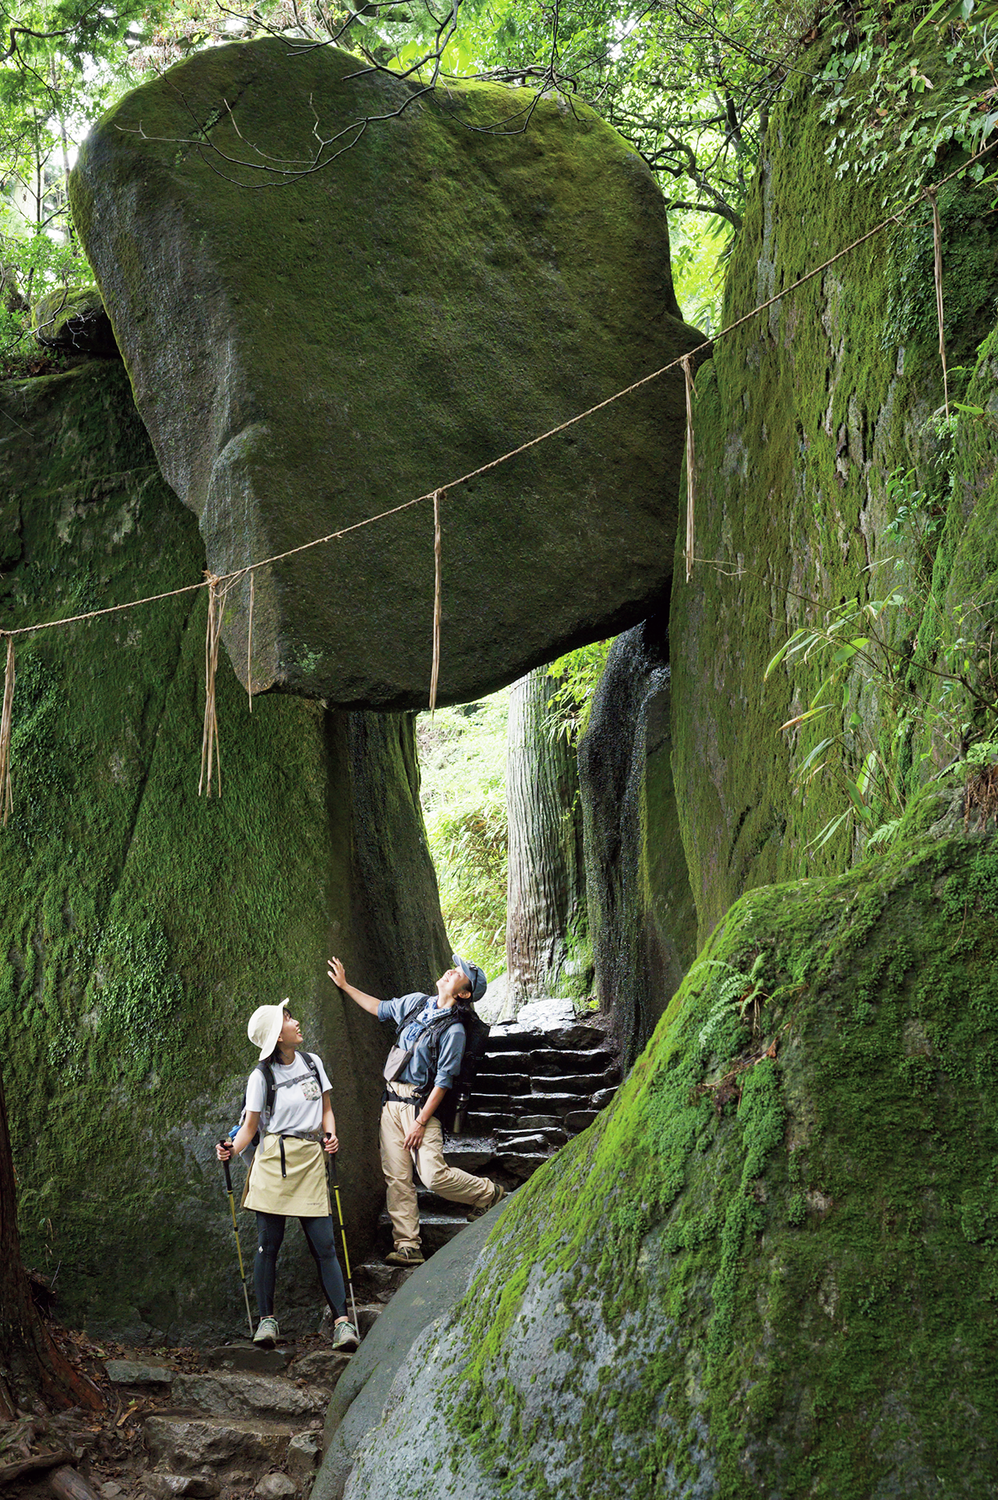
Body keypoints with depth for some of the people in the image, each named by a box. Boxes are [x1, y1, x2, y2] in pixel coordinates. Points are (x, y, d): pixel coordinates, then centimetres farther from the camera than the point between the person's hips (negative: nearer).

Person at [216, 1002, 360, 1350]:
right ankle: (267, 1318, 13)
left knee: (323, 1245, -4)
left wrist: (331, 1136, -2)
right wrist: (232, 1149, -18)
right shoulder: (261, 1076, -1)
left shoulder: (313, 1063, 9)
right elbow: (250, 1125, 1)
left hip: (311, 1162, 2)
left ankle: (342, 1320, -6)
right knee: (268, 1243, 1)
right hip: (273, 1162, -2)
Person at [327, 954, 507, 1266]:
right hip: (392, 1101, 6)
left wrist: (420, 1122, -15)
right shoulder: (416, 1002, 9)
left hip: (421, 1103, -6)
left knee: (434, 1176, -12)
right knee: (396, 1177, 1)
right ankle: (407, 1246, 6)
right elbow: (380, 1009, 27)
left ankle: (489, 1193, 13)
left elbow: (443, 1081, -13)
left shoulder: (453, 1030, -11)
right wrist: (345, 986, 28)